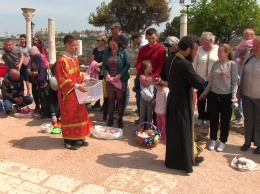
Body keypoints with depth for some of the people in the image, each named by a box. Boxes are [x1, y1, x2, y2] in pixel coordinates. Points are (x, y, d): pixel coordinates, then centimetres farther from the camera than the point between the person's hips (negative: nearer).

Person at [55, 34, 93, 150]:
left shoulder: (75, 59, 7)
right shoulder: (62, 61, -19)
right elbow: (62, 80, -22)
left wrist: (86, 79, 5)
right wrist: (76, 86, -29)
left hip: (76, 93, 9)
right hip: (67, 94, -8)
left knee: (79, 114, 14)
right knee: (69, 116, 2)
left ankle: (77, 138, 27)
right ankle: (68, 140, 15)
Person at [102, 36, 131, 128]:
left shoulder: (123, 51, -5)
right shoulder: (106, 52, 5)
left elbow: (128, 65, -8)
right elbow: (103, 65, 4)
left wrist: (120, 75, -16)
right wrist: (106, 74, -13)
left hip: (121, 80, -3)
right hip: (110, 80, 3)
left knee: (120, 100, 6)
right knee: (110, 100, 9)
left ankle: (120, 120, 17)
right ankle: (110, 119, 19)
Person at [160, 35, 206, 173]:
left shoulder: (170, 59, 2)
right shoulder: (184, 64, -26)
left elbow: (163, 76, 19)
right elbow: (201, 84, -23)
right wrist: (196, 79, -3)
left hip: (173, 99, 9)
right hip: (182, 102, -9)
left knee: (173, 131, 19)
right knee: (184, 132, 6)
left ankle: (173, 159, 33)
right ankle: (185, 161, 21)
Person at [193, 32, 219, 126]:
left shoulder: (218, 49, -4)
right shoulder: (198, 50, -2)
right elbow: (194, 64, 0)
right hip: (201, 79, 1)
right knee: (201, 99, 11)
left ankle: (208, 117, 27)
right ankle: (201, 117, 26)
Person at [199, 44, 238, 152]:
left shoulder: (232, 64, -4)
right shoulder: (215, 64, 4)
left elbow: (234, 82, -4)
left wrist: (234, 95, -15)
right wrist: (205, 93, 10)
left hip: (226, 96, -3)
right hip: (213, 95, 3)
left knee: (225, 120, 8)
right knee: (213, 119, 10)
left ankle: (222, 141, 23)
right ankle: (213, 140, 25)